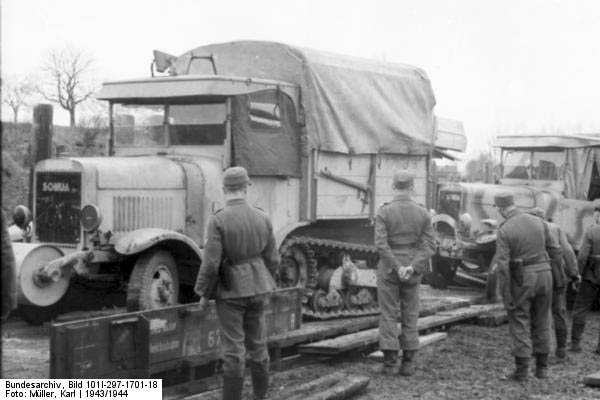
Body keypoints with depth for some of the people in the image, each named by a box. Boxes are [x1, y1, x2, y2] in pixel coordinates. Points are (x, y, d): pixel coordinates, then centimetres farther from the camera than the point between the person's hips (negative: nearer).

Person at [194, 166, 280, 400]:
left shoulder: (218, 220, -18)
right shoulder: (262, 218, -2)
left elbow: (211, 263, -19)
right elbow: (271, 259, 4)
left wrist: (203, 293, -5)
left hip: (230, 291, -4)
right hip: (257, 290, 5)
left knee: (233, 349, 0)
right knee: (257, 344, 16)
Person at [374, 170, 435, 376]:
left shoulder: (384, 211, -10)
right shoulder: (423, 212, -1)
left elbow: (381, 244, -19)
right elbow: (429, 246, -7)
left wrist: (397, 268, -16)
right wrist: (412, 268, -14)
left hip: (389, 267, -2)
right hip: (413, 269, 2)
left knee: (389, 315, 4)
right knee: (410, 315, 10)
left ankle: (390, 362, 1)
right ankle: (408, 363, 8)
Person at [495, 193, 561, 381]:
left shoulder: (504, 230, -13)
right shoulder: (538, 222, 2)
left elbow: (502, 265, -17)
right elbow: (555, 251, 8)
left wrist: (505, 295, -12)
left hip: (521, 279, -4)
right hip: (544, 275, 5)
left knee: (518, 323, 4)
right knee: (541, 323, 14)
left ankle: (522, 370, 0)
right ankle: (542, 367, 17)